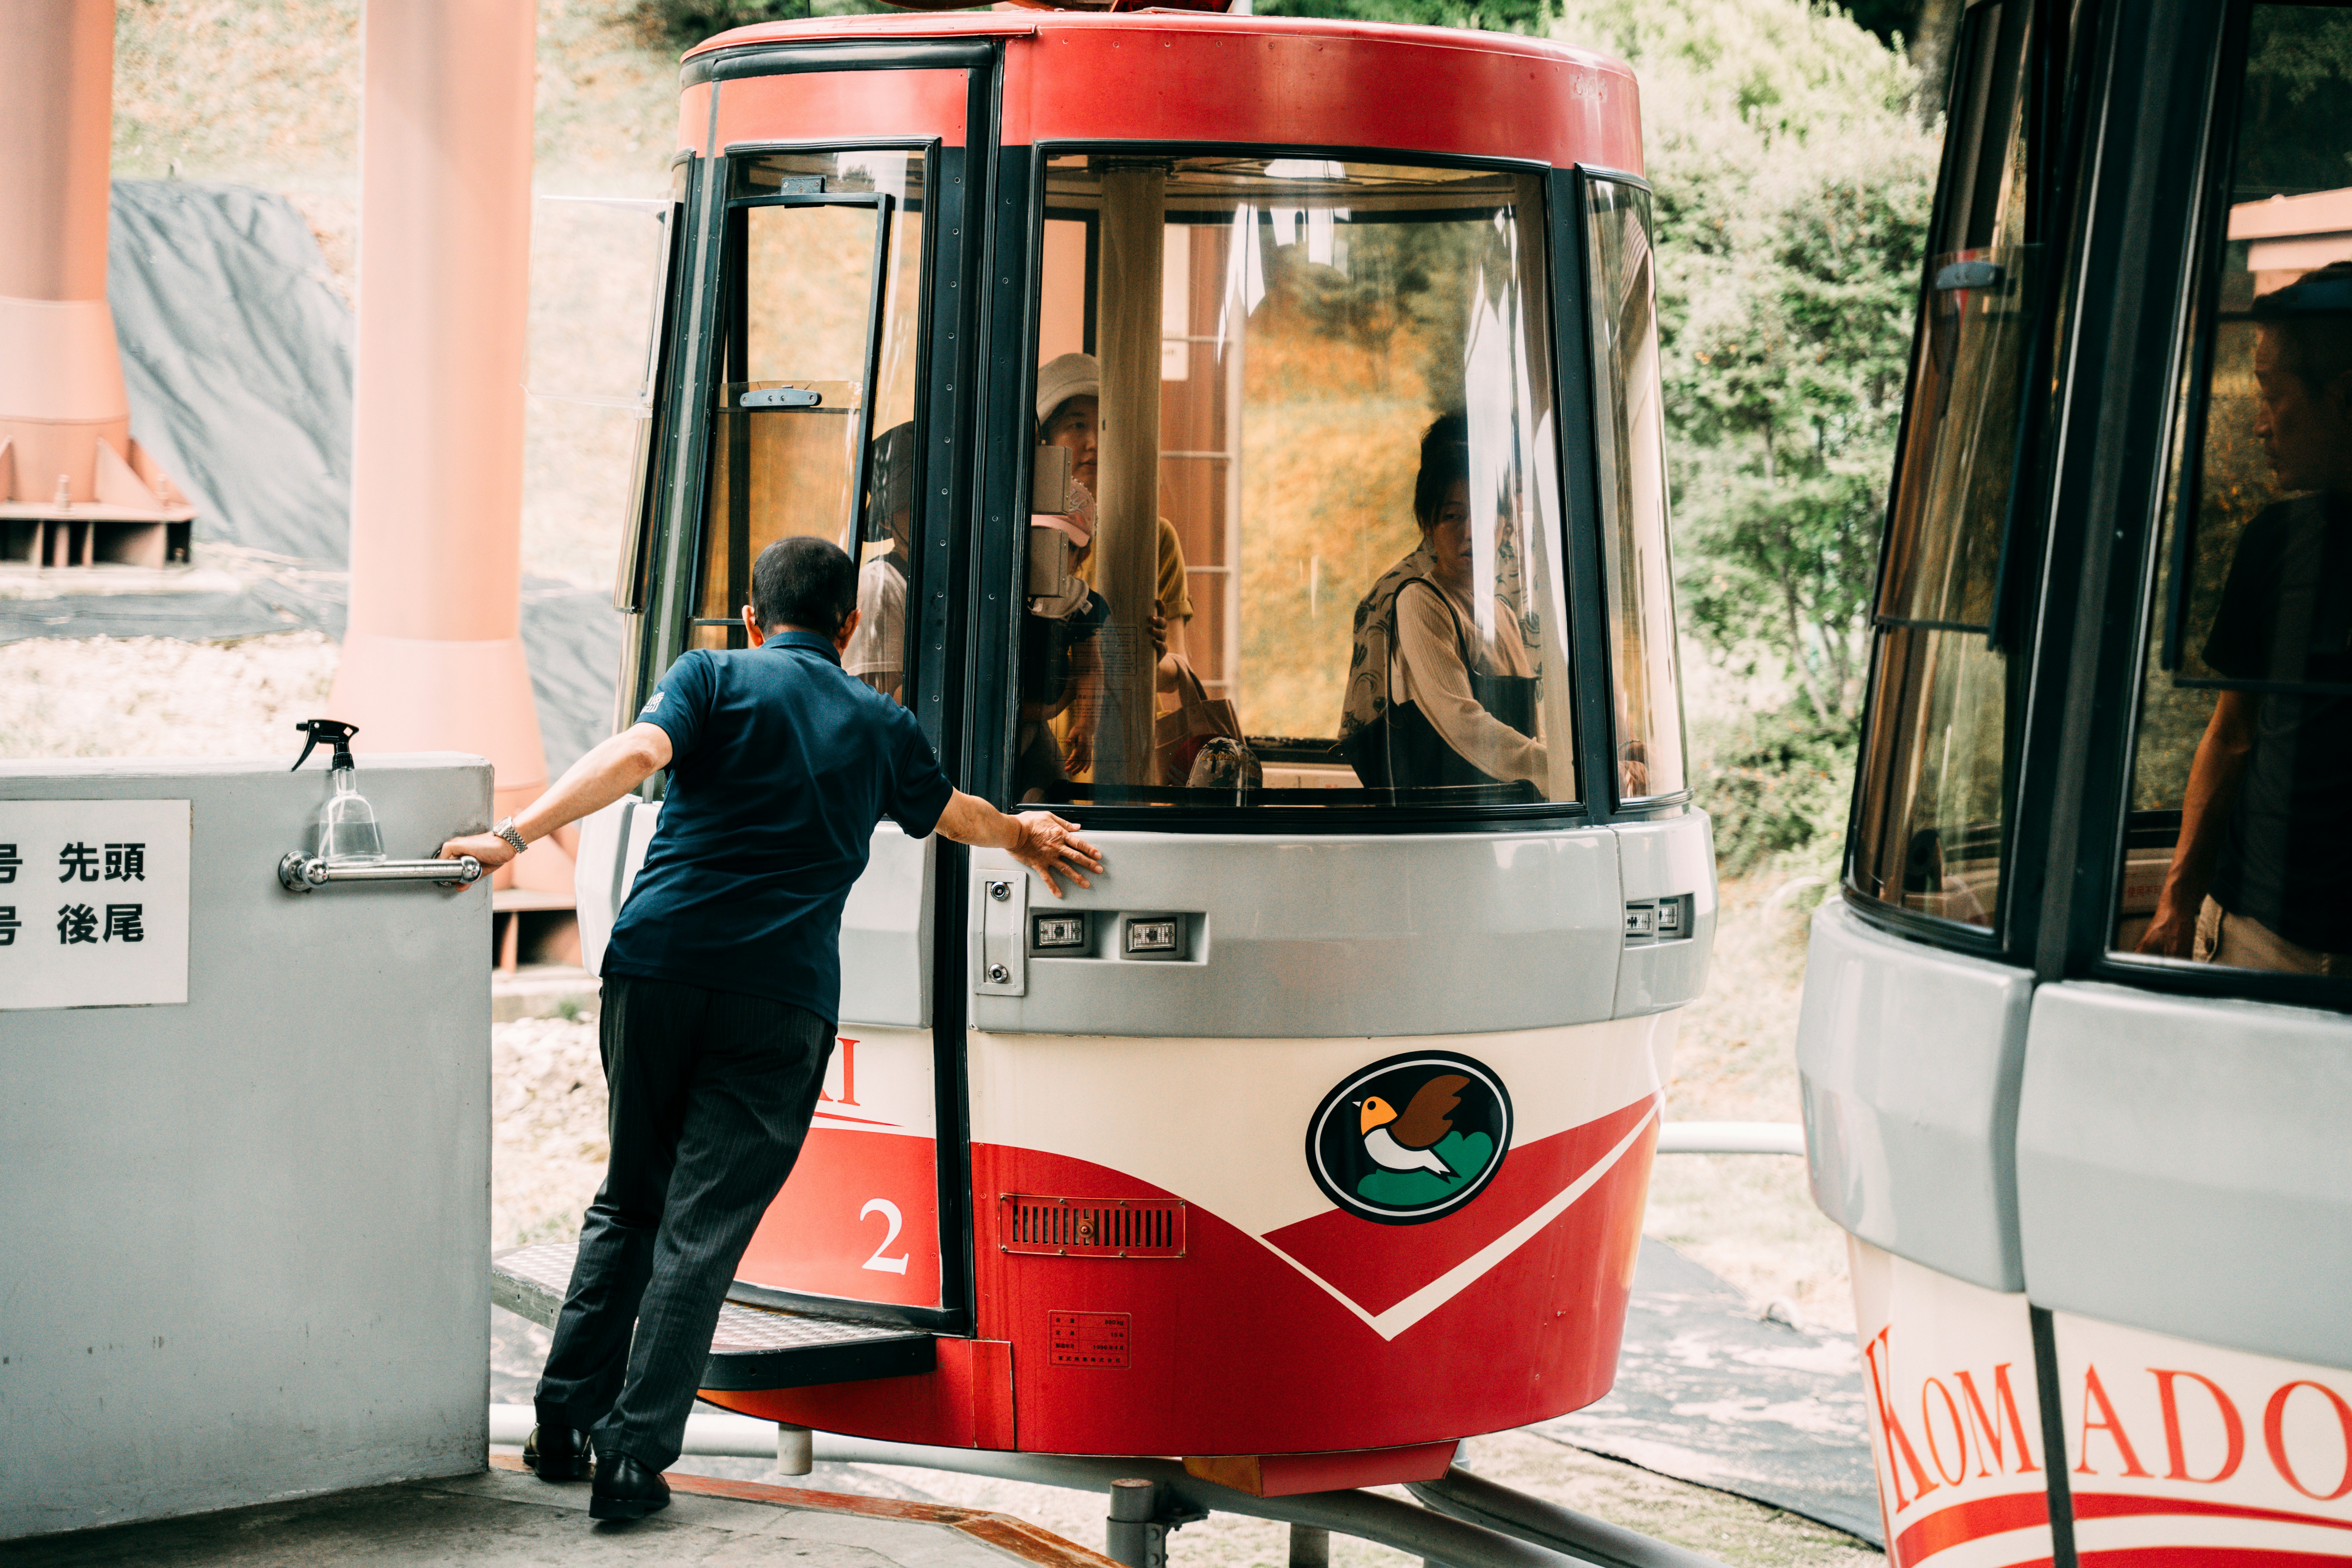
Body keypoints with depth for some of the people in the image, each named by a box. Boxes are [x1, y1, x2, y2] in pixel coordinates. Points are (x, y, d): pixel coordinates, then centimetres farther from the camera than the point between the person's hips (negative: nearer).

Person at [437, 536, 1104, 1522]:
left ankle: (564, 1422, 19)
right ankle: (634, 1455, -6)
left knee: (630, 1200, 17)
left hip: (658, 967, 1)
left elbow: (636, 755, -12)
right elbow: (951, 813, 38)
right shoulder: (881, 726, 17)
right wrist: (1024, 837, 59)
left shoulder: (715, 678, 9)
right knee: (702, 1226, 0)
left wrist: (515, 834, -18)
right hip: (783, 997, -1)